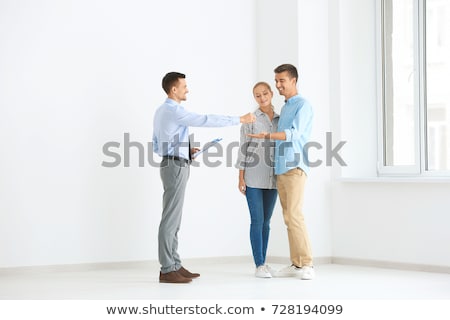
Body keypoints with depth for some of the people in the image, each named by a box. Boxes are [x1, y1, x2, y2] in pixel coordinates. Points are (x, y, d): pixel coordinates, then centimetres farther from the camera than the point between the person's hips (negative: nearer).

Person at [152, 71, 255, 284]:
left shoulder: (161, 112, 16)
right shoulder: (174, 111, -16)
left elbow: (156, 146, 20)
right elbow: (206, 121, -21)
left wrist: (186, 150, 15)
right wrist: (239, 120, -15)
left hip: (172, 165, 11)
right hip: (176, 167, -11)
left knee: (174, 218, 10)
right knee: (170, 218, -9)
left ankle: (174, 266, 13)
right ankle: (167, 270, -7)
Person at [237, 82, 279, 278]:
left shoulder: (280, 120, 10)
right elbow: (243, 149, -2)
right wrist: (241, 178, -7)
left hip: (272, 178, 4)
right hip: (253, 177, -4)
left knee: (266, 221, 8)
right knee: (257, 220, -6)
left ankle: (262, 262, 15)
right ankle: (259, 265, -4)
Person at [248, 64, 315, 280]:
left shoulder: (303, 105, -5)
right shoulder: (284, 108, 22)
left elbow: (294, 133, -19)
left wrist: (267, 136, -30)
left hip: (295, 167, -8)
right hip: (280, 169, 8)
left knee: (294, 215, -15)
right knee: (288, 218, 4)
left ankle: (307, 264, -13)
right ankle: (295, 264, 5)